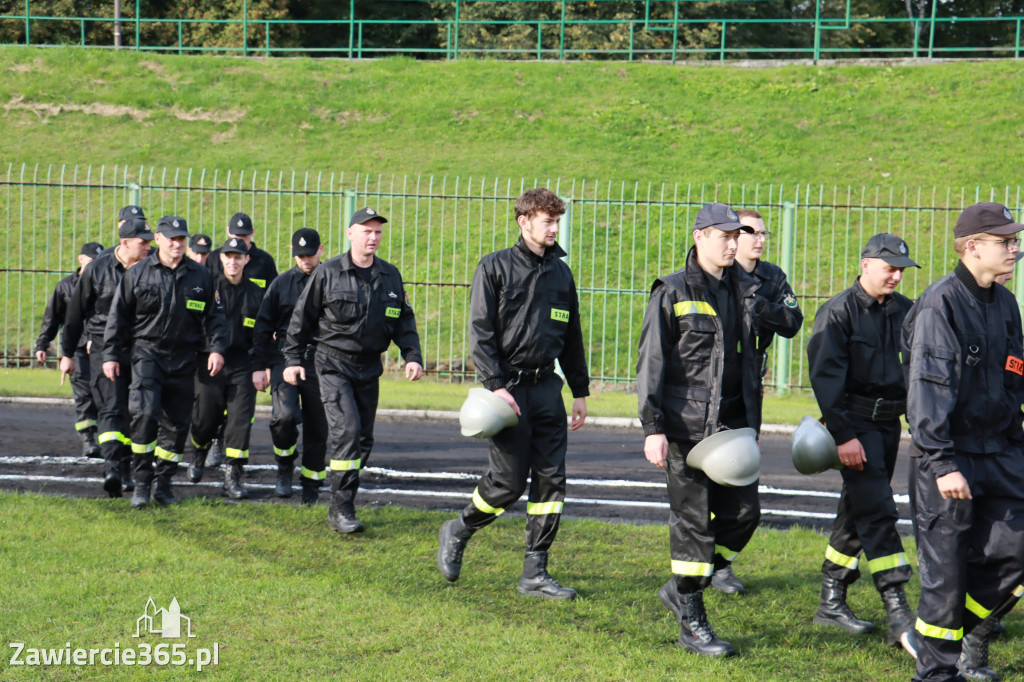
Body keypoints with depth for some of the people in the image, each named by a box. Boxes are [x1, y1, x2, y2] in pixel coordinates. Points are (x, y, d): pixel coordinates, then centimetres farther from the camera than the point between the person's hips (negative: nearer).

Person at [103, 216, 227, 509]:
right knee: (144, 414, -18)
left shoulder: (201, 276, 5)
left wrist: (217, 348, -2)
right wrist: (111, 355, 3)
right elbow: (118, 317, 7)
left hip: (183, 359, 2)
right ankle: (142, 482, -8)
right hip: (147, 353, -2)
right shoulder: (137, 275, 1)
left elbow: (213, 316, 11)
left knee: (176, 423, 5)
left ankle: (164, 483, 17)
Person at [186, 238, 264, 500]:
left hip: (242, 364, 1)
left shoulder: (255, 293, 10)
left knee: (241, 418, -8)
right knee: (206, 418, 2)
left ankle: (233, 475, -3)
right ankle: (198, 454, 34)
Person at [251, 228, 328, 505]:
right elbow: (263, 327, 12)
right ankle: (285, 467, 4)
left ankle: (311, 488, 17)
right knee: (285, 415, -22)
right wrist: (259, 366, 6)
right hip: (285, 359, -1)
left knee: (317, 429, 4)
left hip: (320, 365, 1)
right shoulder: (281, 284, 8)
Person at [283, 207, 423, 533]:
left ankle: (340, 504, 20)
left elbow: (404, 321, 14)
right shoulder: (327, 274, -5)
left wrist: (413, 356, 1)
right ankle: (342, 510, -14)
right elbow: (302, 318, 2)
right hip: (333, 363, -5)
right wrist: (293, 359, 0)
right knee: (347, 430, -18)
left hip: (369, 368, 5)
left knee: (364, 439, 7)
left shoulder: (390, 275, 7)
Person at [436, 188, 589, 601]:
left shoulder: (560, 273, 13)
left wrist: (580, 391, 19)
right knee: (507, 482, -6)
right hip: (509, 387, -5)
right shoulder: (496, 268, -3)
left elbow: (572, 337, 21)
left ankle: (535, 574, 7)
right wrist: (496, 386, -16)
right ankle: (457, 533, 21)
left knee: (551, 481, 1)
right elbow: (480, 333, -7)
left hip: (547, 387, 6)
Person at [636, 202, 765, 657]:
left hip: (733, 424, 6)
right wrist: (652, 428, -13)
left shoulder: (744, 290, 11)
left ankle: (682, 588, 23)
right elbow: (651, 364, -6)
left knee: (744, 512, 3)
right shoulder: (673, 293, -5)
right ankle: (691, 623, 7)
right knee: (693, 522, -2)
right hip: (687, 426, -6)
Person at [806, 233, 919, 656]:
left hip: (888, 423, 7)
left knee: (857, 512, 13)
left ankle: (832, 603, 23)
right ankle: (899, 616, -17)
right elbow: (825, 377, -13)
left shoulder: (905, 312, 10)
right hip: (855, 423, -7)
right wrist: (844, 435, -18)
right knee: (877, 513, -13)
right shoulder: (838, 312, -8)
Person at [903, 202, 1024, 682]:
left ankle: (962, 630, 23)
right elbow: (928, 390, -18)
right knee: (945, 566, -1)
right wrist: (943, 463, -24)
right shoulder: (939, 306, -13)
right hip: (948, 455, -7)